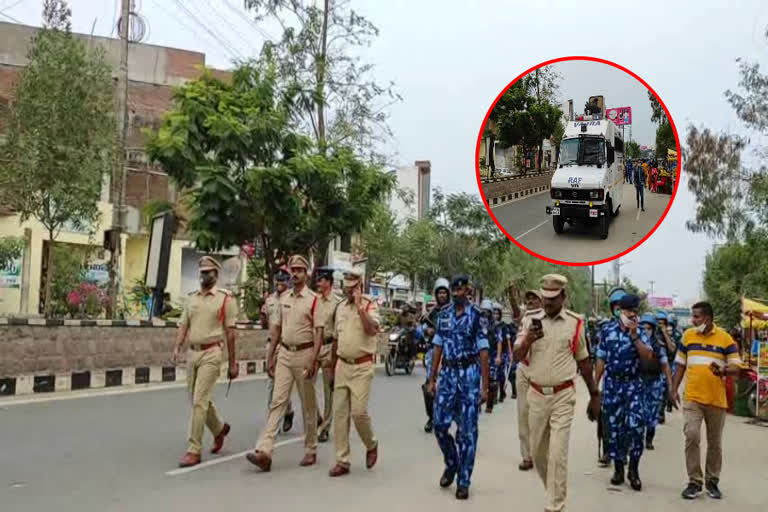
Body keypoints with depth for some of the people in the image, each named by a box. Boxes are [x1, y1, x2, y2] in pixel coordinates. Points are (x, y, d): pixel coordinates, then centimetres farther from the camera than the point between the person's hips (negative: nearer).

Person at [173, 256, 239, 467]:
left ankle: (194, 450, -4)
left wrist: (233, 362, -3)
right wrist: (177, 347, -6)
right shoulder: (192, 298, 13)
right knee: (200, 400, 15)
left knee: (199, 402, -10)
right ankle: (219, 429, 40)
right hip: (192, 353, 6)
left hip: (211, 354, -6)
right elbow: (184, 325, 11)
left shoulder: (225, 299, -3)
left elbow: (230, 332, -3)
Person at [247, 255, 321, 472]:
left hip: (304, 354, -5)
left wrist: (313, 360, -18)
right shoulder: (284, 298, 12)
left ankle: (310, 450, 20)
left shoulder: (313, 300, -7)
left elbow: (318, 332, -10)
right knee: (277, 401, -4)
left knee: (308, 405, 7)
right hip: (284, 353, 5)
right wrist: (271, 355, 14)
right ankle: (264, 451, -11)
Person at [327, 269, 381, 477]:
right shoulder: (341, 307, 13)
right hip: (342, 365, 6)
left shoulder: (369, 305, -4)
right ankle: (342, 461, 10)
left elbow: (372, 329, -24)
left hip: (362, 366, -5)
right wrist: (332, 368, 20)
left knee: (358, 411, -10)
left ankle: (371, 444, 19)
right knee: (340, 413, 3)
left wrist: (359, 306, -22)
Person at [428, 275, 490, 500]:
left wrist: (485, 386, -10)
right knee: (440, 425, 1)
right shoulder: (443, 314, 7)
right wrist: (432, 378, 9)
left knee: (467, 430, 1)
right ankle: (451, 464, 27)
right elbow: (438, 347, 11)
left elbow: (483, 352, -7)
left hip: (469, 374, -4)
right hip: (448, 373, 4)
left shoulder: (477, 316, -6)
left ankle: (463, 481, 11)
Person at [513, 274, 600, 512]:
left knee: (557, 453, -8)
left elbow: (583, 361, 9)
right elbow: (517, 356, -1)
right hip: (536, 394, 3)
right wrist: (528, 340, -22)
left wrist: (594, 395, 13)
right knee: (538, 451, 15)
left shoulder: (575, 323, -2)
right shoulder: (530, 320, 2)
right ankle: (554, 491, 38)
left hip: (563, 395, -3)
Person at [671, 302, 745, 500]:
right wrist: (675, 389, 7)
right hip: (692, 398, 1)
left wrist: (723, 371, -25)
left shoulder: (725, 338, -2)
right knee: (692, 437, -9)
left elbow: (736, 367, -3)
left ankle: (712, 481, 24)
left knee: (715, 442, 10)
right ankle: (695, 482, 0)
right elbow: (681, 364, 12)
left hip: (717, 399, -1)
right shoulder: (688, 335, 5)